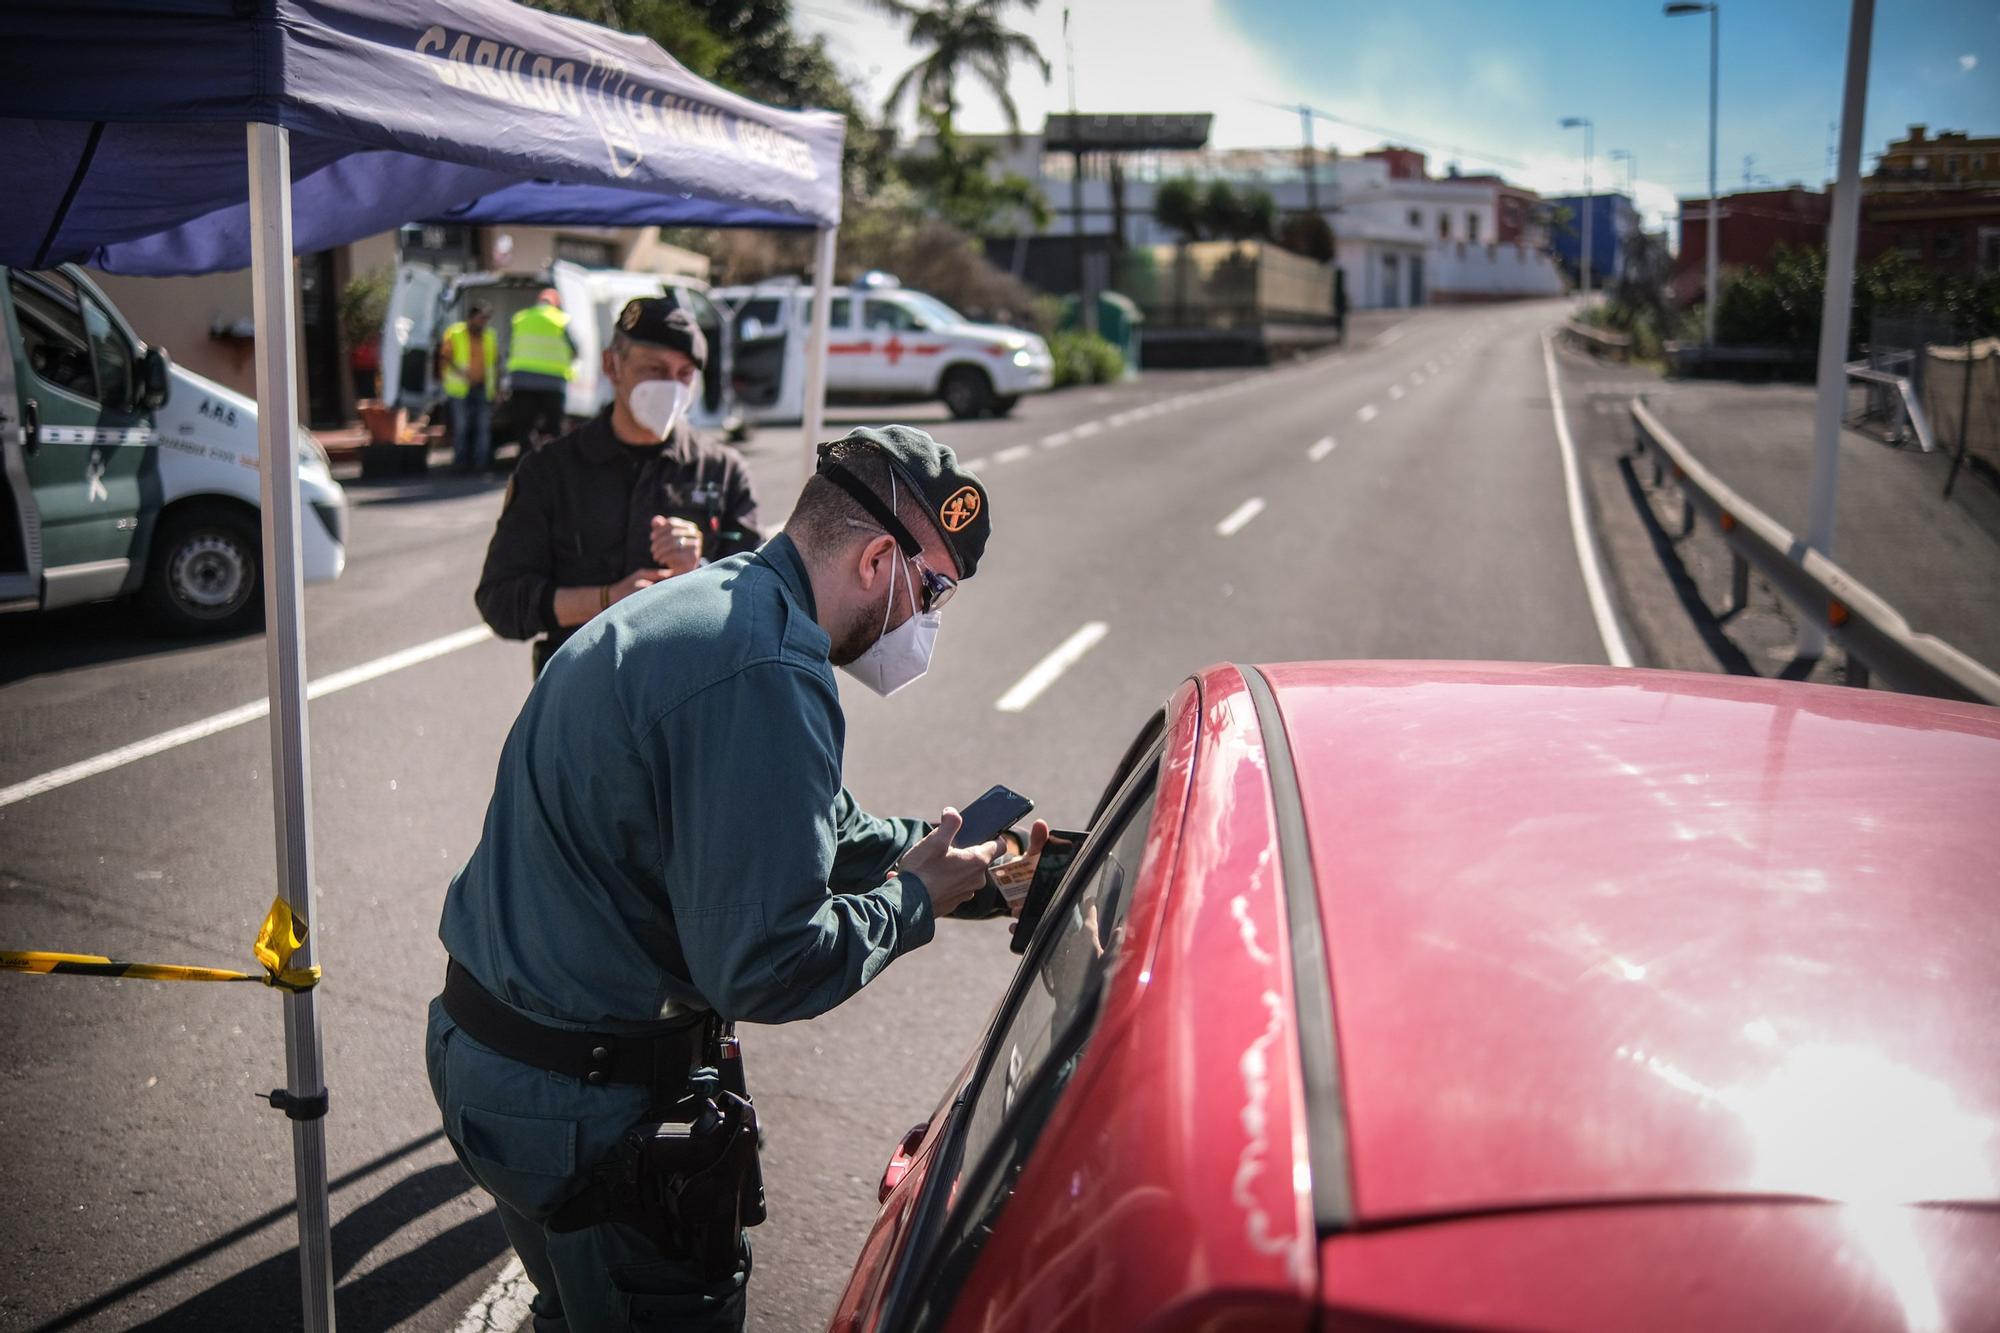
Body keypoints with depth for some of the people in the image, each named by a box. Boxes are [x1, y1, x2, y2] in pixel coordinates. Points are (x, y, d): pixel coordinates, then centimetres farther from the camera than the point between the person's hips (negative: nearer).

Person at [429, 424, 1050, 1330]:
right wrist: (915, 899, -12)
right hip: (583, 1107, -10)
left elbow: (785, 831, 19)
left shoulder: (706, 605, 8)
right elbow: (767, 966, -28)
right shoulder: (764, 677, -27)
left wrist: (937, 849, 11)